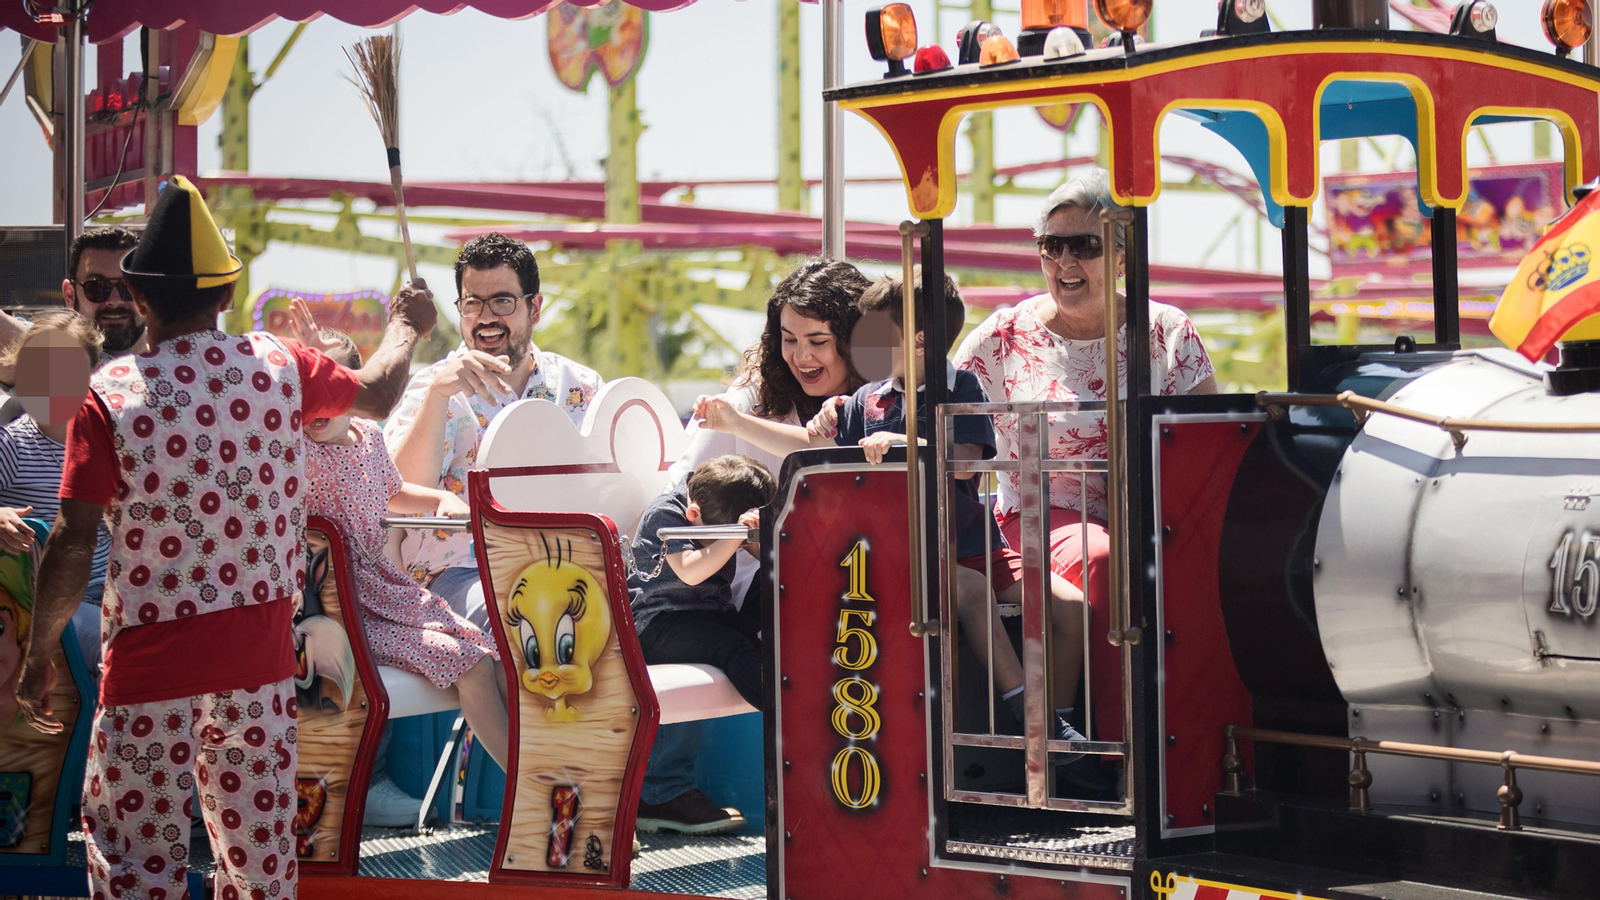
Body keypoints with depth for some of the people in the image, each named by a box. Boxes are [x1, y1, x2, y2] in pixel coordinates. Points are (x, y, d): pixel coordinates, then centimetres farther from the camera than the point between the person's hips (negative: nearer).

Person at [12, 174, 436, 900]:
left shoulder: (110, 398, -11)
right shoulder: (278, 367, -1)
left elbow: (72, 543, -13)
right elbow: (375, 395, 18)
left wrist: (38, 656, -2)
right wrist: (405, 327, 38)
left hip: (150, 658, -4)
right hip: (260, 649, 4)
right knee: (257, 838, 14)